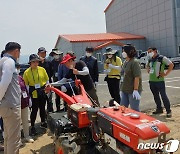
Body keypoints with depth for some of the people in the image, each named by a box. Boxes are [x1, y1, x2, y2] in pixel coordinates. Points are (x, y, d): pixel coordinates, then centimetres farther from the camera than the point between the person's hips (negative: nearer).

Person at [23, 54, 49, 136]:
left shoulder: (42, 69, -1)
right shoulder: (27, 72, -8)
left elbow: (47, 80, 8)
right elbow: (26, 84, -5)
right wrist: (28, 94, -8)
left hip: (43, 92, 3)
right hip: (34, 93, -3)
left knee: (42, 108, 16)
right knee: (34, 109, -1)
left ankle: (43, 122, 35)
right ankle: (32, 126, 12)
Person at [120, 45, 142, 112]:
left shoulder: (134, 62, -15)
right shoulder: (125, 62, 10)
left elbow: (137, 77, -20)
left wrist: (135, 90, -23)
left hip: (132, 91, -8)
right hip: (124, 90, 8)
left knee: (135, 110, 2)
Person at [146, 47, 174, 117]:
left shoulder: (162, 58, -8)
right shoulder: (150, 60, 12)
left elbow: (171, 65, -9)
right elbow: (147, 66, 34)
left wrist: (166, 74, -11)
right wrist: (148, 70, 14)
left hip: (159, 81, -7)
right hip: (151, 81, 7)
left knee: (163, 96, -4)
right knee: (155, 96, 14)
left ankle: (168, 111, 5)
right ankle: (159, 109, 27)